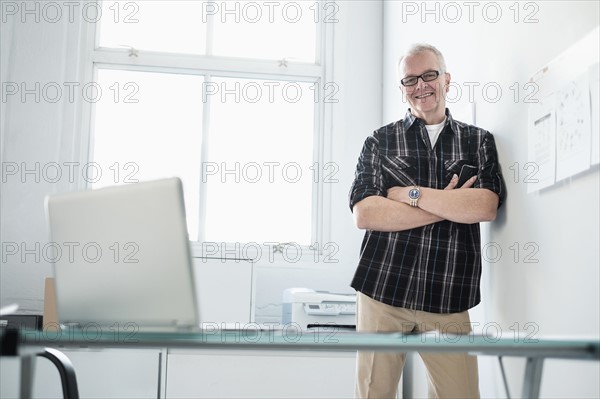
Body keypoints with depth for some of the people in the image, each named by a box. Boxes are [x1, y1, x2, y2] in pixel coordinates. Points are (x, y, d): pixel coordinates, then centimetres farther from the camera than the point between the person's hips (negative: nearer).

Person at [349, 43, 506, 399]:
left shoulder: (480, 141, 10)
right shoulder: (379, 142, 8)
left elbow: (487, 207, -7)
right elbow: (364, 214, -6)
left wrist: (410, 194, -9)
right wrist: (451, 205, -8)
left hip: (450, 299, 1)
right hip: (382, 290, 0)